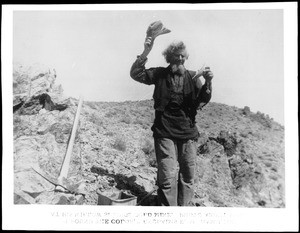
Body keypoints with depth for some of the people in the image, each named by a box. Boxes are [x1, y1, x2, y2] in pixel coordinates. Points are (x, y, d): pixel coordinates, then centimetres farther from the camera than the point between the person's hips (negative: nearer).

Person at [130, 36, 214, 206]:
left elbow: (202, 102, -1)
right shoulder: (160, 74, 6)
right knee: (168, 176, -5)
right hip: (165, 133, -2)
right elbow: (136, 74, -4)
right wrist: (146, 53, -13)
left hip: (188, 134, 3)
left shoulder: (192, 77, 8)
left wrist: (208, 83, -17)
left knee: (188, 176, 9)